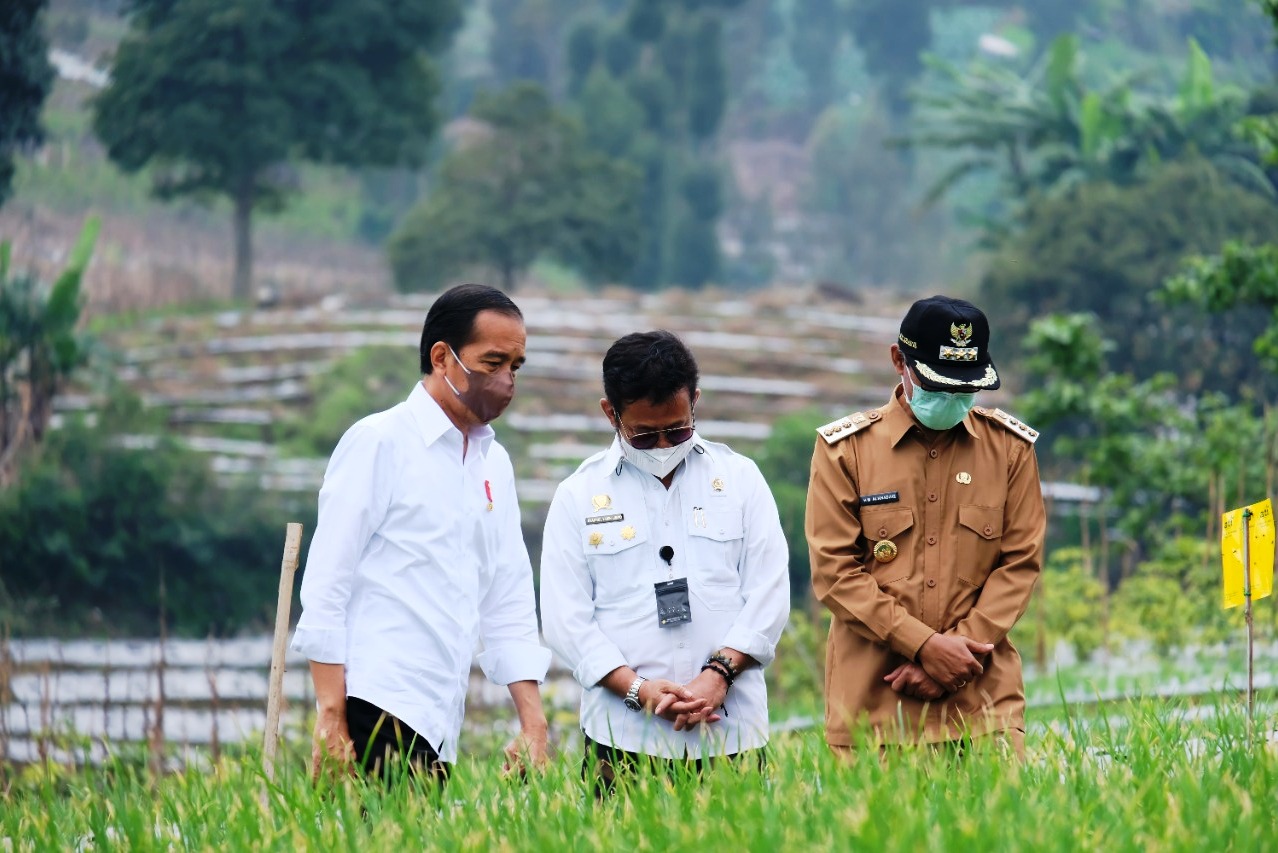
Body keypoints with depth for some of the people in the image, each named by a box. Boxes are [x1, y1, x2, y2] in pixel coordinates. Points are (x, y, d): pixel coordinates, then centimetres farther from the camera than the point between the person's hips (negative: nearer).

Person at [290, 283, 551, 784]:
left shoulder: (495, 465, 19)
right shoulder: (380, 443, -2)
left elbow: (509, 606, 19)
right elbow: (324, 588, -7)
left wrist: (533, 722, 7)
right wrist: (330, 723, -14)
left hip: (439, 732, 7)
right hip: (376, 714, -7)